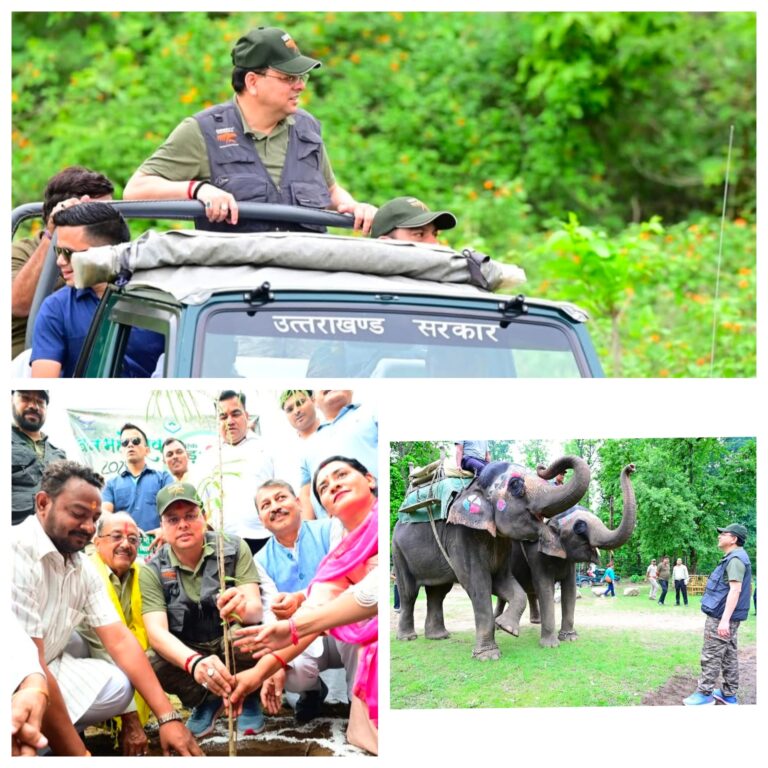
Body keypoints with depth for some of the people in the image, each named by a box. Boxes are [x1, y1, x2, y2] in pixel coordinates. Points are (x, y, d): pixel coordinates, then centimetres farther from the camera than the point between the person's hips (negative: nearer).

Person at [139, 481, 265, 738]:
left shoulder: (234, 549, -12)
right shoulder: (152, 571, -11)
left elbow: (256, 609, -22)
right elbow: (156, 631, -24)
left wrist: (243, 607, -50)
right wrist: (194, 662, -46)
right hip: (184, 653, 1)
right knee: (147, 666, -31)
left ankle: (247, 696, -2)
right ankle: (206, 700, 0)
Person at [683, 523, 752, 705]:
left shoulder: (735, 559, -18)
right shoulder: (734, 557, 15)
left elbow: (735, 589, -26)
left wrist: (724, 619, -30)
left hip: (721, 617, -10)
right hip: (726, 616, 10)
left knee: (711, 655, -6)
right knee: (729, 655, 13)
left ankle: (705, 694, -2)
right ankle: (729, 694, 18)